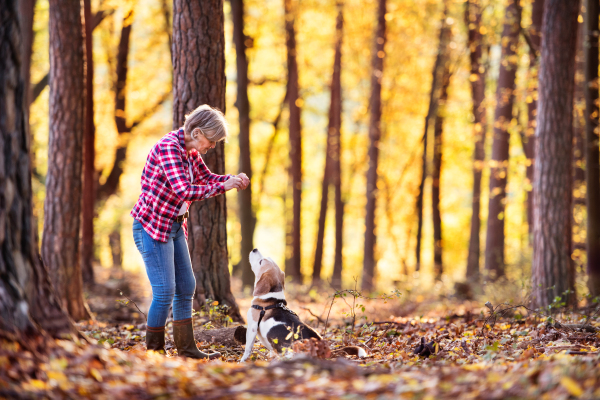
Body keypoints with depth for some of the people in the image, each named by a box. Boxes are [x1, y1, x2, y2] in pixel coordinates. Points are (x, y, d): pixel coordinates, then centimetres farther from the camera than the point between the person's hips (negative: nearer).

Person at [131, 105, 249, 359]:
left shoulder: (190, 151, 6)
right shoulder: (168, 147, -22)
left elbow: (207, 178, 21)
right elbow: (185, 191, -31)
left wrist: (233, 179, 1)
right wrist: (224, 187, -25)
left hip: (175, 226, 9)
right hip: (152, 227, -9)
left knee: (186, 287, 12)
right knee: (165, 292, -9)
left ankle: (186, 348, 21)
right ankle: (154, 352, 2)